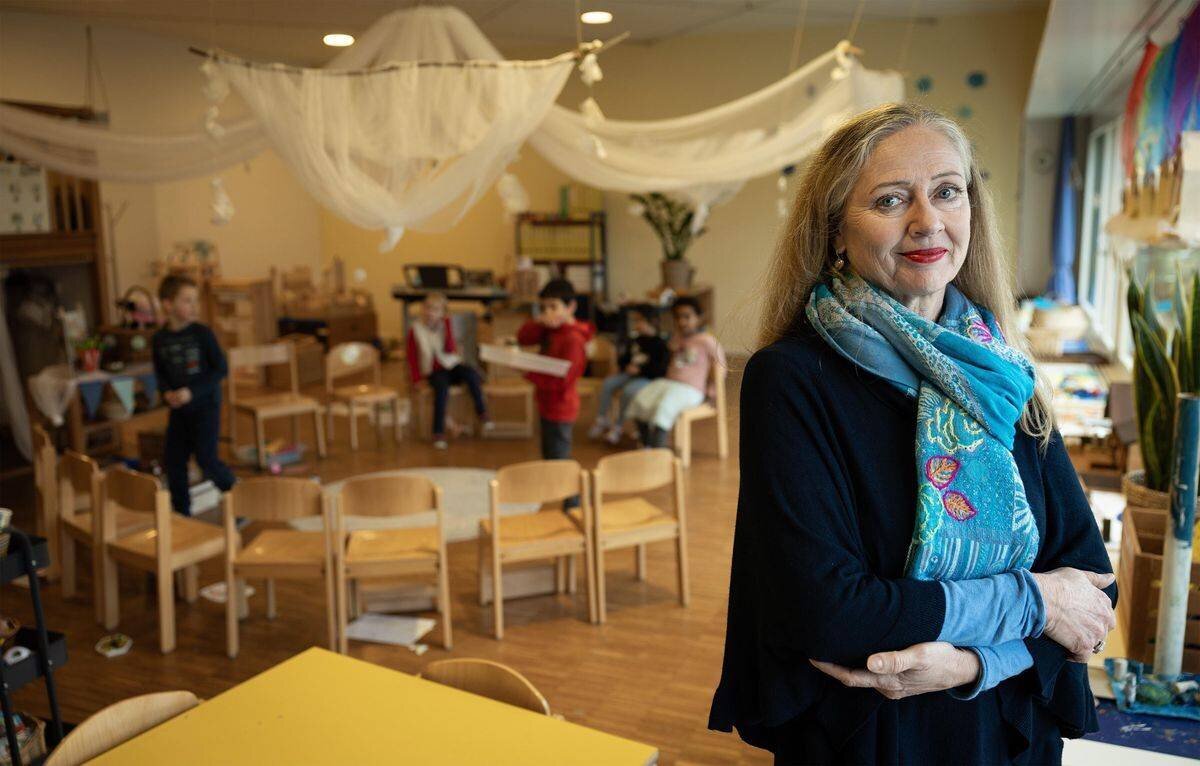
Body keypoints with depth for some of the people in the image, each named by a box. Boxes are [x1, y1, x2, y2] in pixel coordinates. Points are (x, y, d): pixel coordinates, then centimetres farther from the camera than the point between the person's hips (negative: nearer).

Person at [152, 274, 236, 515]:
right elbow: (160, 373, 11)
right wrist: (167, 393, -9)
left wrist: (192, 392, -18)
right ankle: (181, 514, 24)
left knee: (206, 459, -8)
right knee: (173, 460, 8)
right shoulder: (159, 340, 1)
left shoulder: (202, 334, -11)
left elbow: (221, 368, -11)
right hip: (178, 409, 5)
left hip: (205, 406, -5)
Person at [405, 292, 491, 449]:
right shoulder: (415, 331, -2)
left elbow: (451, 350, -4)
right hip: (434, 371, -2)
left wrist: (445, 329, -14)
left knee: (471, 373, -30)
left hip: (452, 365, 2)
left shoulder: (446, 324, 4)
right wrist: (416, 379, -10)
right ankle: (439, 433, -33)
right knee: (442, 387, -36)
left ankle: (482, 413, -18)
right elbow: (412, 358, -1)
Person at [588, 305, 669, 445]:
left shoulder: (660, 343, -12)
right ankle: (602, 420, -1)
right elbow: (623, 359, 22)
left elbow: (661, 369, -20)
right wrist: (626, 366, -2)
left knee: (628, 390, -32)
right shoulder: (634, 341, 11)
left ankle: (618, 426, -14)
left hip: (648, 378, -7)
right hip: (631, 374, 7)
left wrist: (640, 369, -23)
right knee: (607, 383, -13)